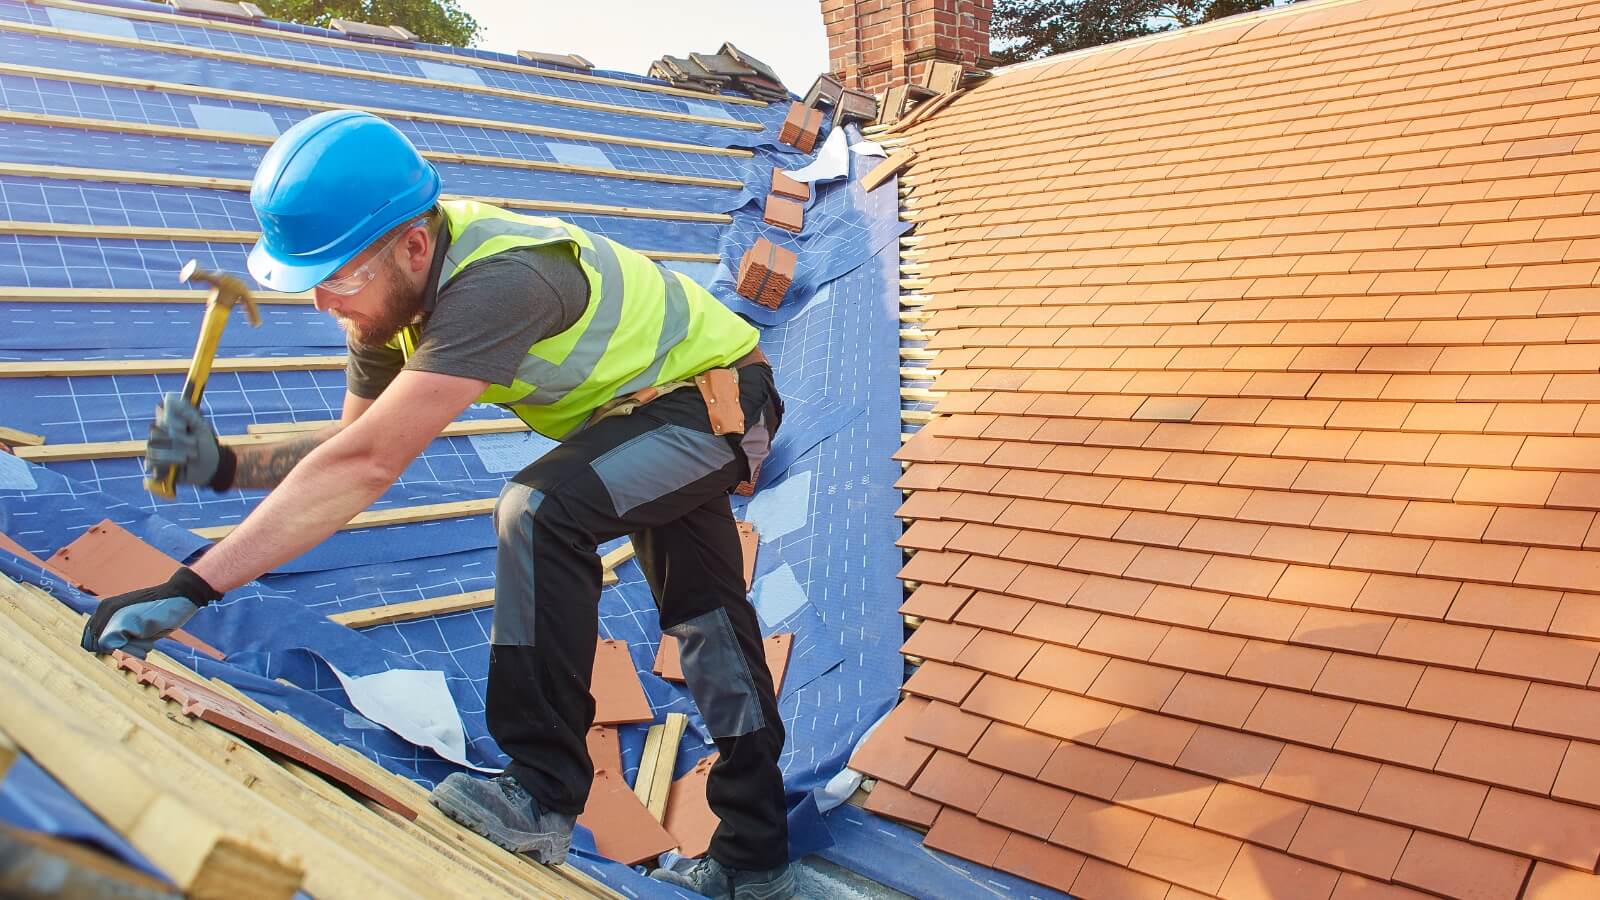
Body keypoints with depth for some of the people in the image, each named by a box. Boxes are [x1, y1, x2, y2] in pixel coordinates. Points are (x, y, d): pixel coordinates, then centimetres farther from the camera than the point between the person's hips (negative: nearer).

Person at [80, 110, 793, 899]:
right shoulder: (391, 286, -10)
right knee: (703, 617, 15)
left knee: (541, 509, -31)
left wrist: (189, 588, -43)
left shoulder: (495, 284, -39)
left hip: (719, 397, -9)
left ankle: (542, 797, -17)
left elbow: (368, 465, -44)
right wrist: (224, 465, -19)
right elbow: (357, 444, -3)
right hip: (659, 402, 10)